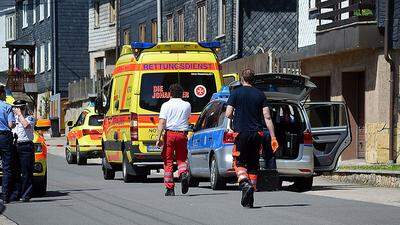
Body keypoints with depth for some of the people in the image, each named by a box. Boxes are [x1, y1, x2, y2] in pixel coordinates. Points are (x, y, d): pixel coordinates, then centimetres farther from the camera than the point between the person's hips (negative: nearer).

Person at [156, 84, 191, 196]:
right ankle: (184, 174, -19)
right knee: (181, 159, 13)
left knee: (168, 162, 4)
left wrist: (159, 138, -13)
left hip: (169, 133, -2)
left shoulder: (166, 105, -2)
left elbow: (162, 122, -10)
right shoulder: (187, 105, 7)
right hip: (182, 134, 2)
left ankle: (170, 188, 3)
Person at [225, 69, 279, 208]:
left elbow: (228, 114, -6)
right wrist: (273, 137, 1)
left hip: (241, 133, -3)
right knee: (253, 165, 11)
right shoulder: (260, 95, 6)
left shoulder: (236, 93, -1)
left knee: (239, 163, 7)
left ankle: (245, 184, -22)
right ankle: (249, 200, 11)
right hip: (257, 134, 3)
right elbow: (267, 117, 1)